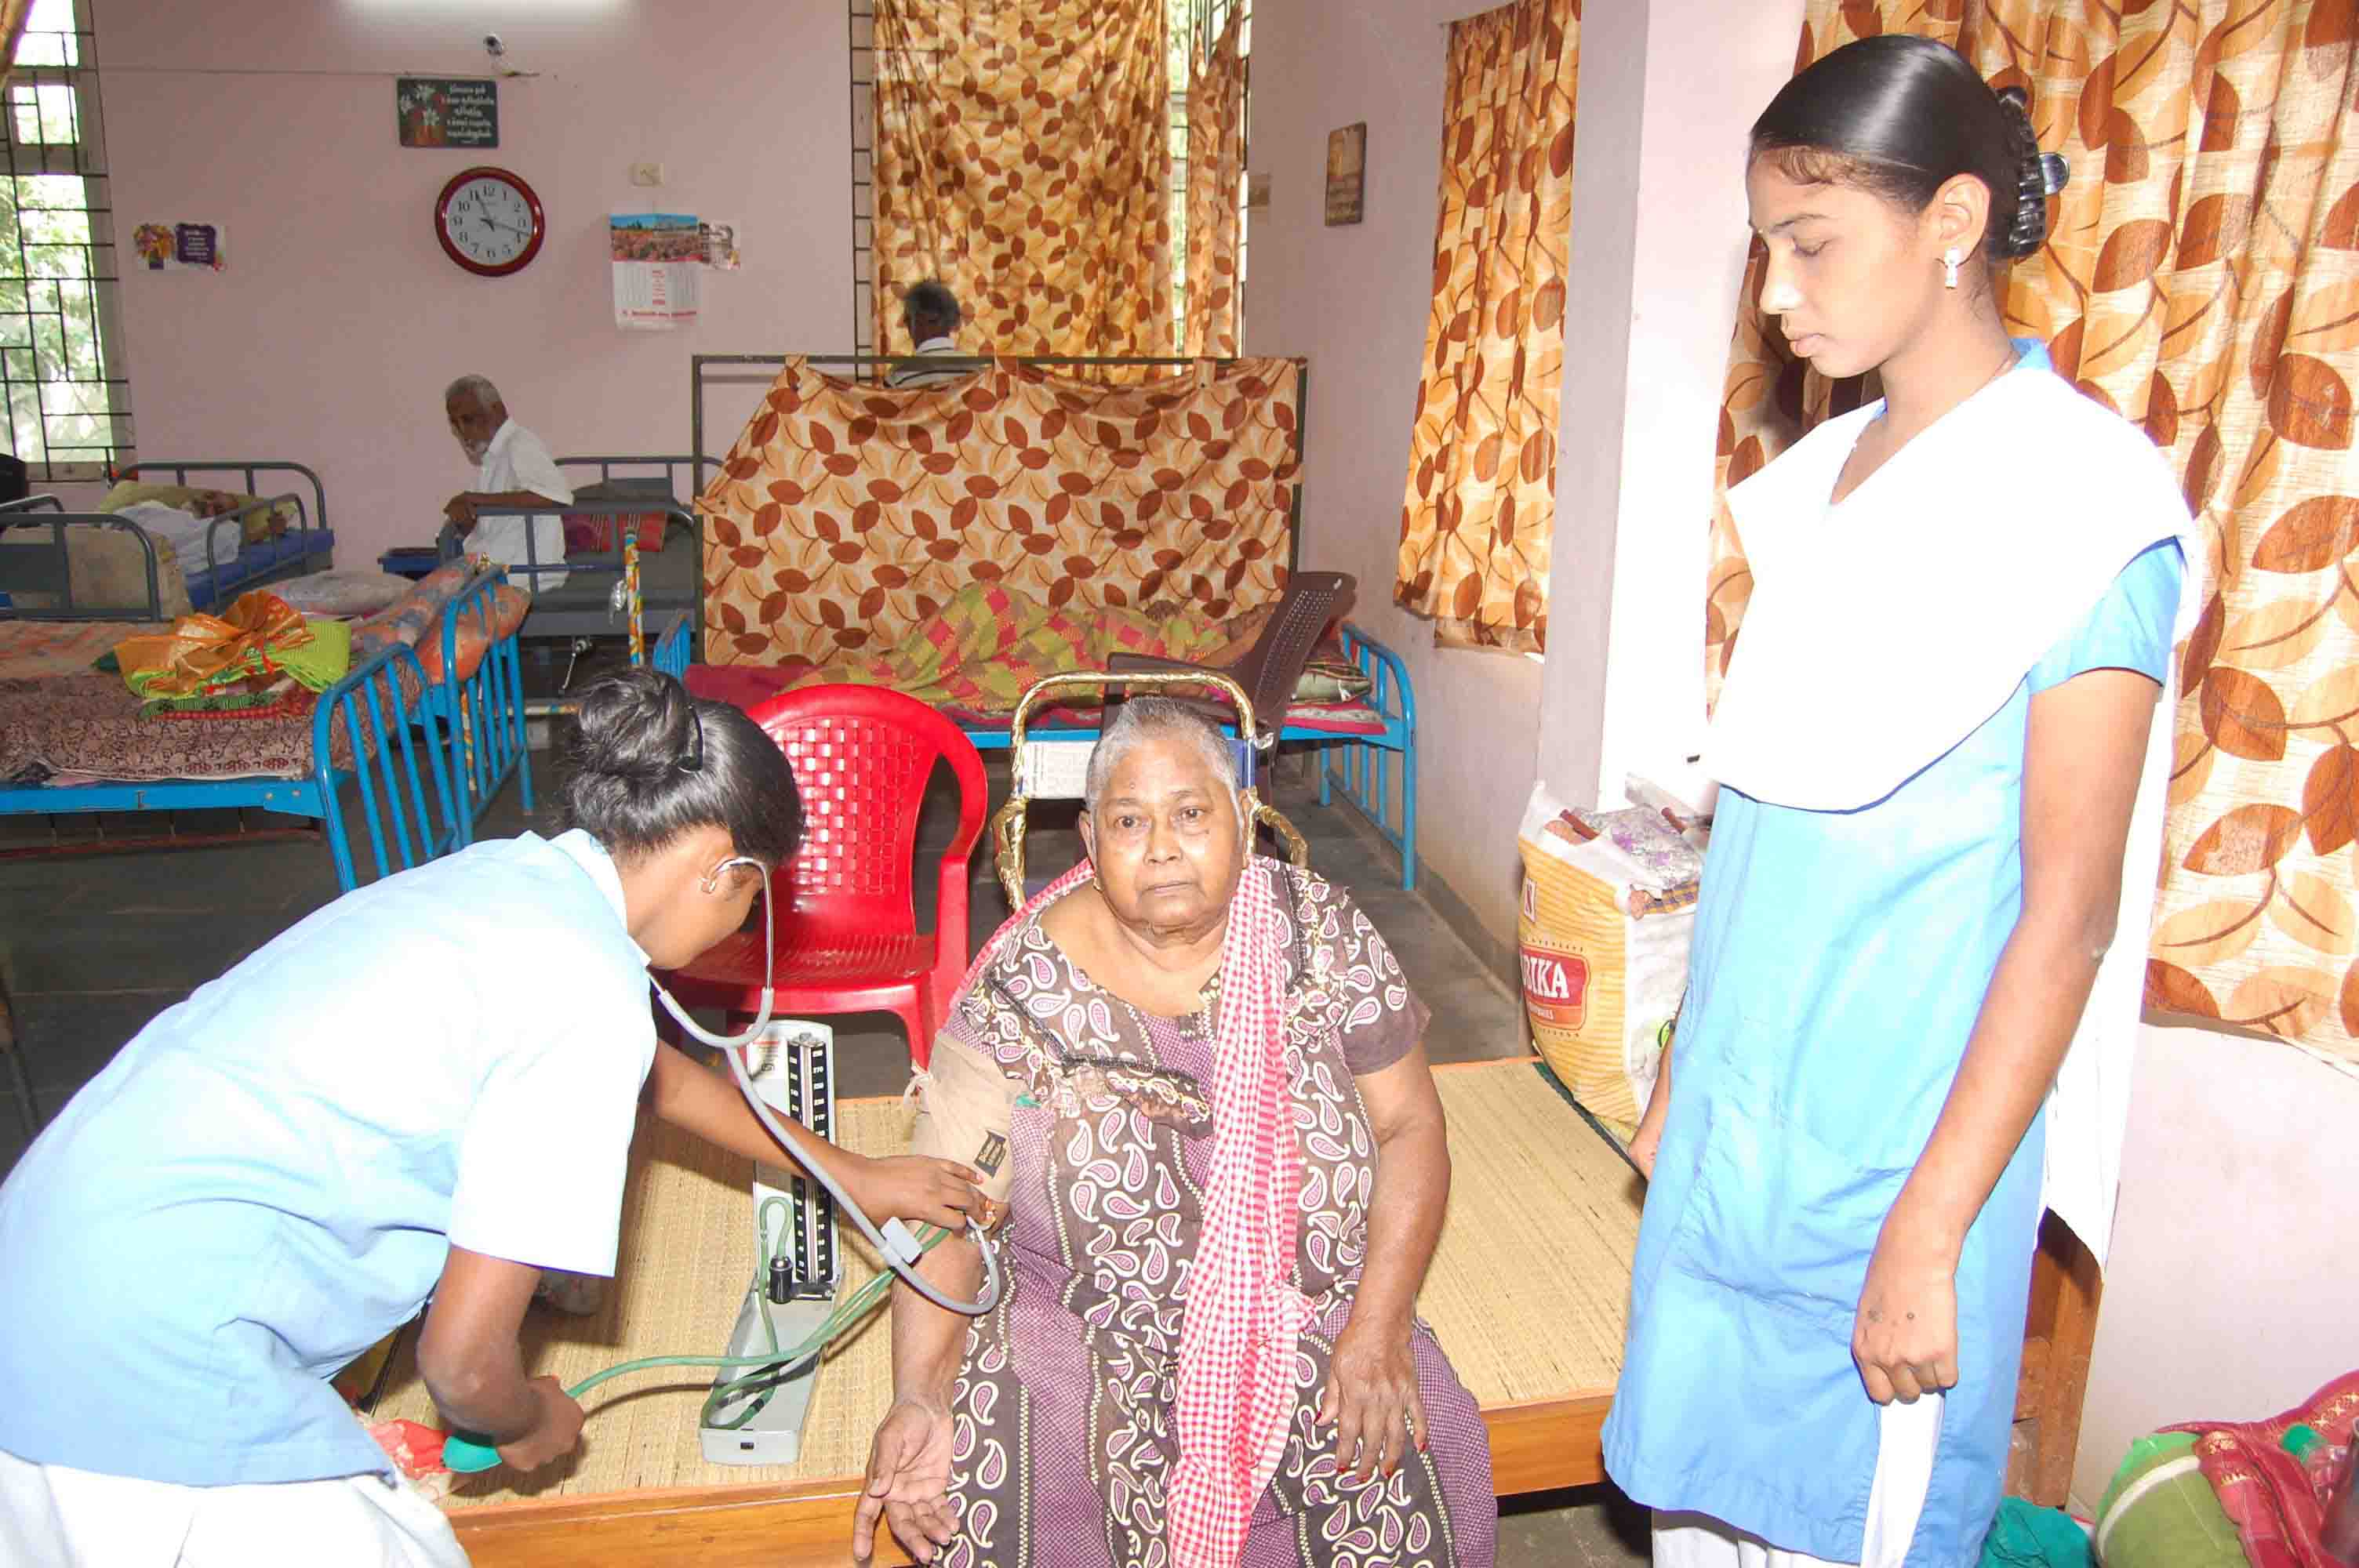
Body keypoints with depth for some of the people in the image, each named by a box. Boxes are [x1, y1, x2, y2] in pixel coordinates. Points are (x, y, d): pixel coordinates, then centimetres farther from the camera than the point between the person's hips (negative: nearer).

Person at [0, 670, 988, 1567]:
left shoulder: (514, 875, 7)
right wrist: (530, 1423, 8)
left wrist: (849, 1175, 34)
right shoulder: (586, 986, -19)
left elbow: (655, 1074, 26)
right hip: (159, 1374, -9)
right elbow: (464, 1358, -16)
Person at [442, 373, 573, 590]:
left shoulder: (520, 445, -12)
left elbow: (558, 496, -32)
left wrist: (480, 499, -26)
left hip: (524, 579, -9)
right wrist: (464, 520, -5)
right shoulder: (489, 456, 17)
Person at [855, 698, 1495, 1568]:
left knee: (1398, 1497, -19)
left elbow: (1410, 1126, -3)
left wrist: (1379, 1330, -13)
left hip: (1309, 1317, 1)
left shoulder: (1319, 932, -5)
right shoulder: (1023, 985, -9)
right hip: (1080, 1328, 0)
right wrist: (919, 1397, -22)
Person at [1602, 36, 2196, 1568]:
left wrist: (1929, 1234, -17)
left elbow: (2070, 910, -16)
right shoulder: (1823, 480, 8)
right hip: (1737, 1117, 7)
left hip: (1896, 1147, -7)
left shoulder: (2081, 500, -14)